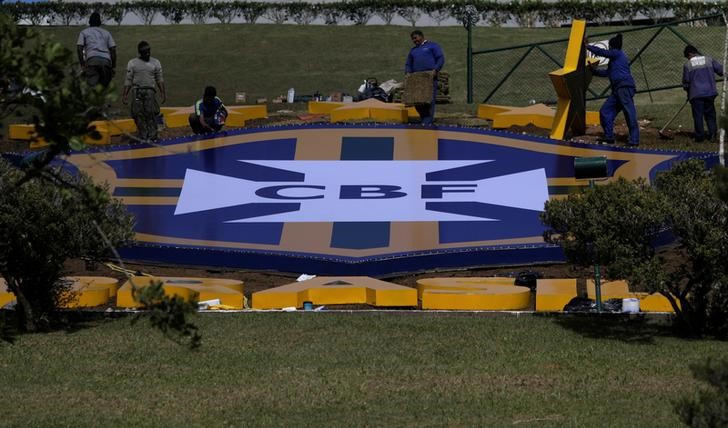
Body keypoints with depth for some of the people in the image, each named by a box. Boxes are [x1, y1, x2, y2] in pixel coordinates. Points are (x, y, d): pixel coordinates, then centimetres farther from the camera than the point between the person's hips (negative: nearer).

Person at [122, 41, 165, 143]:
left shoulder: (155, 63, 13)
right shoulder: (133, 63, 10)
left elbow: (159, 79, 16)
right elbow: (128, 80, 10)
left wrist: (163, 93, 10)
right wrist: (125, 95, 4)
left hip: (150, 91, 0)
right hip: (137, 91, 0)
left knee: (151, 113, -12)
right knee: (138, 115, -3)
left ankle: (152, 136, -12)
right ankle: (143, 136, 3)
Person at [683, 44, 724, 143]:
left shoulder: (687, 64, -2)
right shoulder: (709, 60, 3)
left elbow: (686, 81, 2)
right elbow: (721, 70, 3)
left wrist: (687, 90, 20)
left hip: (696, 94, -2)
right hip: (710, 92, 2)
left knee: (698, 116, 4)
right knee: (710, 113, 14)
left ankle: (700, 136, 4)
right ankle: (712, 132, 7)